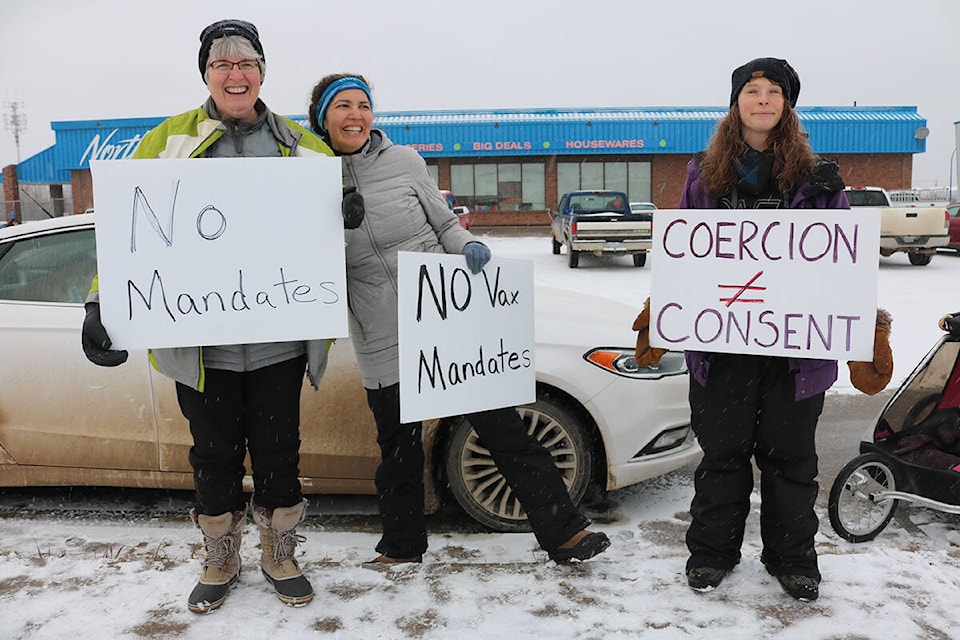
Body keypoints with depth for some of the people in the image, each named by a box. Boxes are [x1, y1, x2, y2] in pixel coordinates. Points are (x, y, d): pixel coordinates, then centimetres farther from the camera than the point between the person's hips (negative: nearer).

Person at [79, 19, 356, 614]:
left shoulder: (302, 145, 9)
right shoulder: (169, 140, 4)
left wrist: (345, 214, -8)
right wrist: (102, 306, -11)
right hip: (200, 341, 0)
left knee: (279, 453, 11)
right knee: (214, 455, 13)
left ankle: (281, 557, 32)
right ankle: (221, 561, 35)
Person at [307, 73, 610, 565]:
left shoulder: (404, 162, 0)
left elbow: (444, 223, 9)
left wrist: (468, 247, -12)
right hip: (383, 346, 1)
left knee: (502, 428, 2)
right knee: (399, 450, 15)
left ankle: (563, 533, 13)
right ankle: (402, 546, 38)